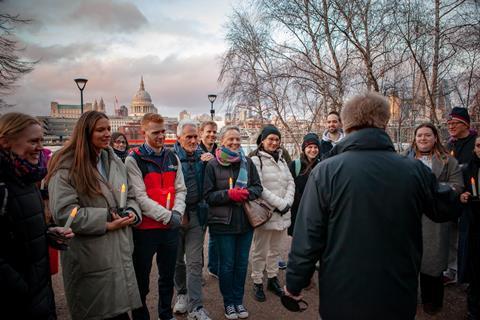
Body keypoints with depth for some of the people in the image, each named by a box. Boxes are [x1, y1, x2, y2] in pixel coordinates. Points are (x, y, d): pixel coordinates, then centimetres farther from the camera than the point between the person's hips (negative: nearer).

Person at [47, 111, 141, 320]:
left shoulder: (115, 162, 10)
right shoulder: (66, 167, -11)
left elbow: (130, 197, 16)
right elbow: (64, 212, -19)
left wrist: (131, 213, -6)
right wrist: (105, 222, -18)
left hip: (120, 253, 6)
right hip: (90, 259, -5)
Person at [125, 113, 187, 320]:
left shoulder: (173, 158, 8)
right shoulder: (134, 160, -8)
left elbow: (180, 189, 6)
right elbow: (140, 197, -15)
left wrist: (177, 213, -12)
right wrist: (167, 216, -17)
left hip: (171, 228, 5)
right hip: (145, 229, -5)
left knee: (168, 276, 19)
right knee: (141, 280, 11)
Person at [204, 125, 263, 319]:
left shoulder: (248, 162, 1)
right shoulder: (212, 165, -5)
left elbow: (258, 187, 4)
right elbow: (208, 195, -7)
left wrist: (247, 193, -17)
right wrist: (229, 194, -21)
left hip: (246, 221, 3)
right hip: (223, 222, -2)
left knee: (242, 263, 14)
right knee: (227, 264, 10)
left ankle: (238, 300, 33)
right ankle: (228, 302, 30)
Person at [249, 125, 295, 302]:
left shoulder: (281, 160, 13)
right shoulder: (256, 160, -9)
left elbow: (291, 183, 10)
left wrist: (287, 202, -6)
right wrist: (279, 203, -16)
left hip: (282, 213, 6)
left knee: (275, 249, 19)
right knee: (260, 251, 6)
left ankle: (272, 278, 34)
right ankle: (257, 282, 22)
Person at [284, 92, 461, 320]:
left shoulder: (326, 171, -18)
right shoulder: (415, 171, -9)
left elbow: (308, 236, -16)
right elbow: (447, 209, 10)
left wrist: (295, 282, -2)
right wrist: (450, 190, 32)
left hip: (341, 296, -2)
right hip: (399, 299, 2)